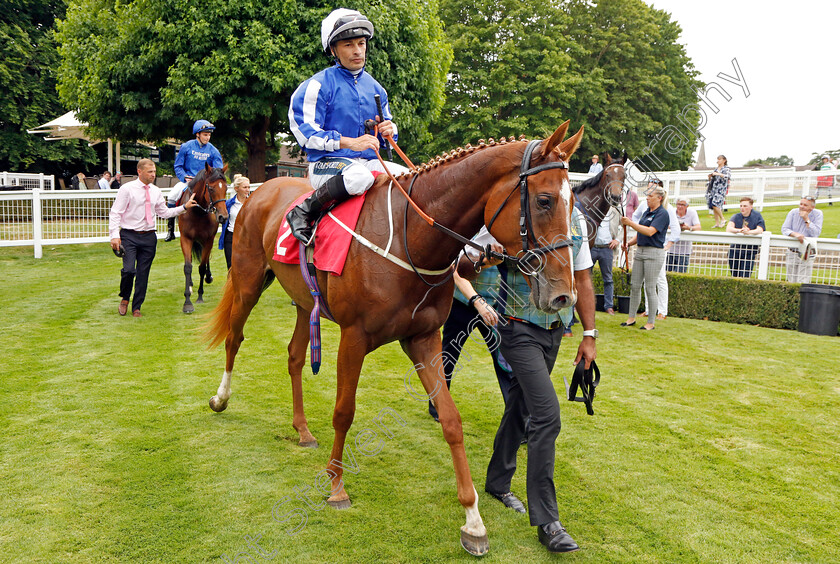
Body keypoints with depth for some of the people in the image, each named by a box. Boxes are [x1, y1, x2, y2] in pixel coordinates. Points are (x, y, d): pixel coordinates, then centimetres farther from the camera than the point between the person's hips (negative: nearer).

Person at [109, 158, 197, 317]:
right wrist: (115, 236, -16)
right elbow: (115, 213, -7)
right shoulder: (127, 189, -5)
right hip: (129, 235, -4)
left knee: (143, 274, 6)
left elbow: (165, 212, 16)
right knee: (129, 270, -17)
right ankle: (124, 299, 12)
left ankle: (136, 308, 19)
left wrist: (184, 207, 6)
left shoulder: (156, 191, 10)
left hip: (149, 237, 4)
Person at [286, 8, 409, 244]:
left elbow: (387, 124, 26)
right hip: (327, 163, -6)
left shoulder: (375, 88, 16)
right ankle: (304, 211, -21)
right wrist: (350, 142, -21)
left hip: (368, 161, 7)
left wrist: (388, 130, -1)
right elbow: (305, 132, -11)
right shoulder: (318, 85, -5)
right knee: (359, 178, -39)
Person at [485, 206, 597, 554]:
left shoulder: (574, 217, 4)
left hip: (555, 330, 6)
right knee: (547, 414, -14)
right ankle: (546, 521, -4)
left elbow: (582, 279, 11)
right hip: (520, 329, -6)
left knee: (520, 406, 18)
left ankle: (498, 482, 38)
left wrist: (589, 335, 11)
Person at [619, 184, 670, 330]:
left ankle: (651, 322, 6)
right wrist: (629, 243, 4)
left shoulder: (662, 214, -9)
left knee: (650, 288, -4)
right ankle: (631, 318, 18)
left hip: (654, 252, -8)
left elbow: (650, 231, -22)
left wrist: (630, 223, -24)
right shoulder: (646, 213, 17)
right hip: (640, 251, 8)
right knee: (635, 286, 9)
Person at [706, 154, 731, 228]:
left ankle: (722, 219, -3)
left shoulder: (726, 169, 0)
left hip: (720, 189, -7)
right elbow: (711, 180, 24)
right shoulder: (715, 169, 18)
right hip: (713, 189, 7)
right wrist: (710, 177, 1)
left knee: (715, 204, -20)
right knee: (713, 206, 2)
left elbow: (728, 176, -20)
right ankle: (717, 223, 7)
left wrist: (718, 174, -24)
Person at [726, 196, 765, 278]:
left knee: (745, 277, -11)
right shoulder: (736, 217, 7)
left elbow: (760, 230, -14)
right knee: (734, 276, 5)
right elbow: (728, 229, -11)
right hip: (734, 249, 2)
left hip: (749, 252, -2)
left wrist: (748, 232, -34)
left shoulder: (757, 216, 4)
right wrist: (740, 230, -31)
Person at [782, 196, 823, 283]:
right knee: (791, 282, 7)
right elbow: (784, 229, -4)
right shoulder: (793, 212, 1)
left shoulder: (817, 214, -4)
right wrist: (795, 234, -22)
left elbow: (816, 233, -13)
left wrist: (807, 219, -15)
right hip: (792, 253, 2)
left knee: (803, 284, -10)